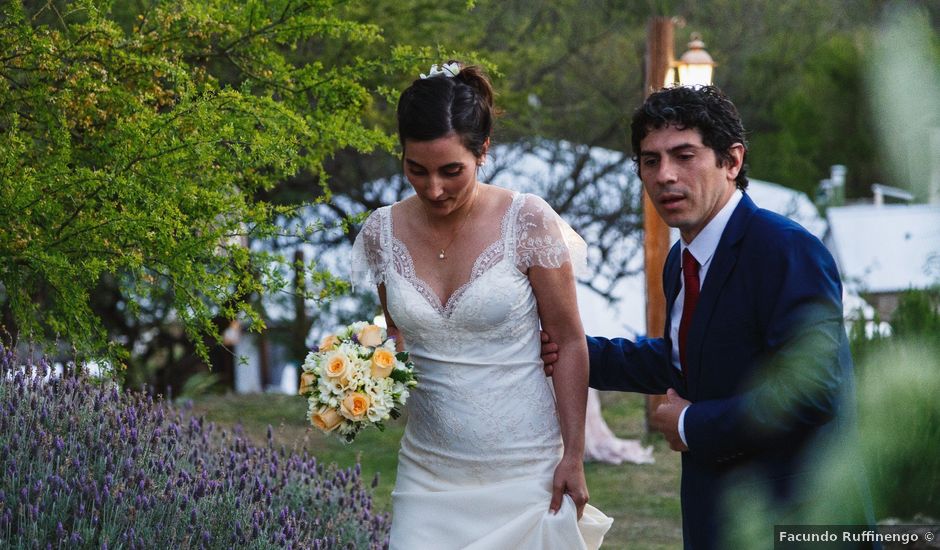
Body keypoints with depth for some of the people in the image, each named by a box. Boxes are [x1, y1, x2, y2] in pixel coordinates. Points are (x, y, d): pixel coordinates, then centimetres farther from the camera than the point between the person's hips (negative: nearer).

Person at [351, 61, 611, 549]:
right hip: (429, 469, 3)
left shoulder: (527, 222, -11)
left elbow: (569, 343, -5)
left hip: (524, 470, -3)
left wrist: (573, 457, -7)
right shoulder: (383, 231, -1)